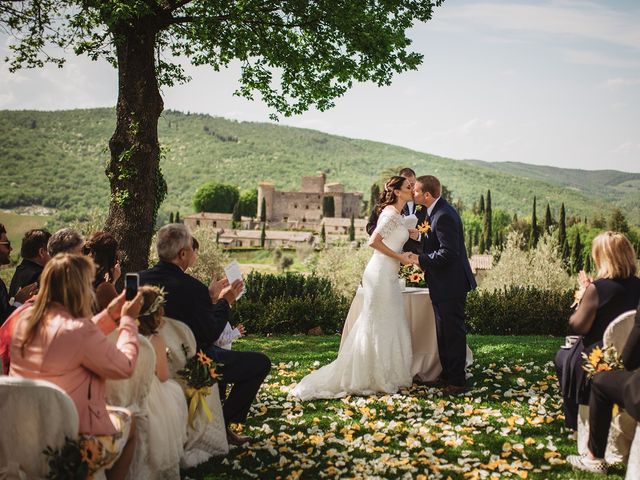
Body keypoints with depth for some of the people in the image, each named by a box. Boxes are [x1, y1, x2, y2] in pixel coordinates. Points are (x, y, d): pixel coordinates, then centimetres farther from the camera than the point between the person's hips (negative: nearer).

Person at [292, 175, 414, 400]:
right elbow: (374, 241, -24)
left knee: (388, 325, 15)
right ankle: (368, 379, 9)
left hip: (388, 275, 10)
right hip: (381, 274, -10)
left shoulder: (396, 214, 16)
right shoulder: (391, 213, -15)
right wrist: (400, 257, -17)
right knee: (378, 325, -2)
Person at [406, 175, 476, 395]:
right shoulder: (435, 212, 10)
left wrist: (420, 260, -19)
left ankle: (457, 381, 10)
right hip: (442, 285, 11)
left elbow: (448, 252, -26)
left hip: (451, 285, -11)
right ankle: (447, 376, 30)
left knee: (453, 333, 0)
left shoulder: (443, 216, -22)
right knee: (444, 333, 18)